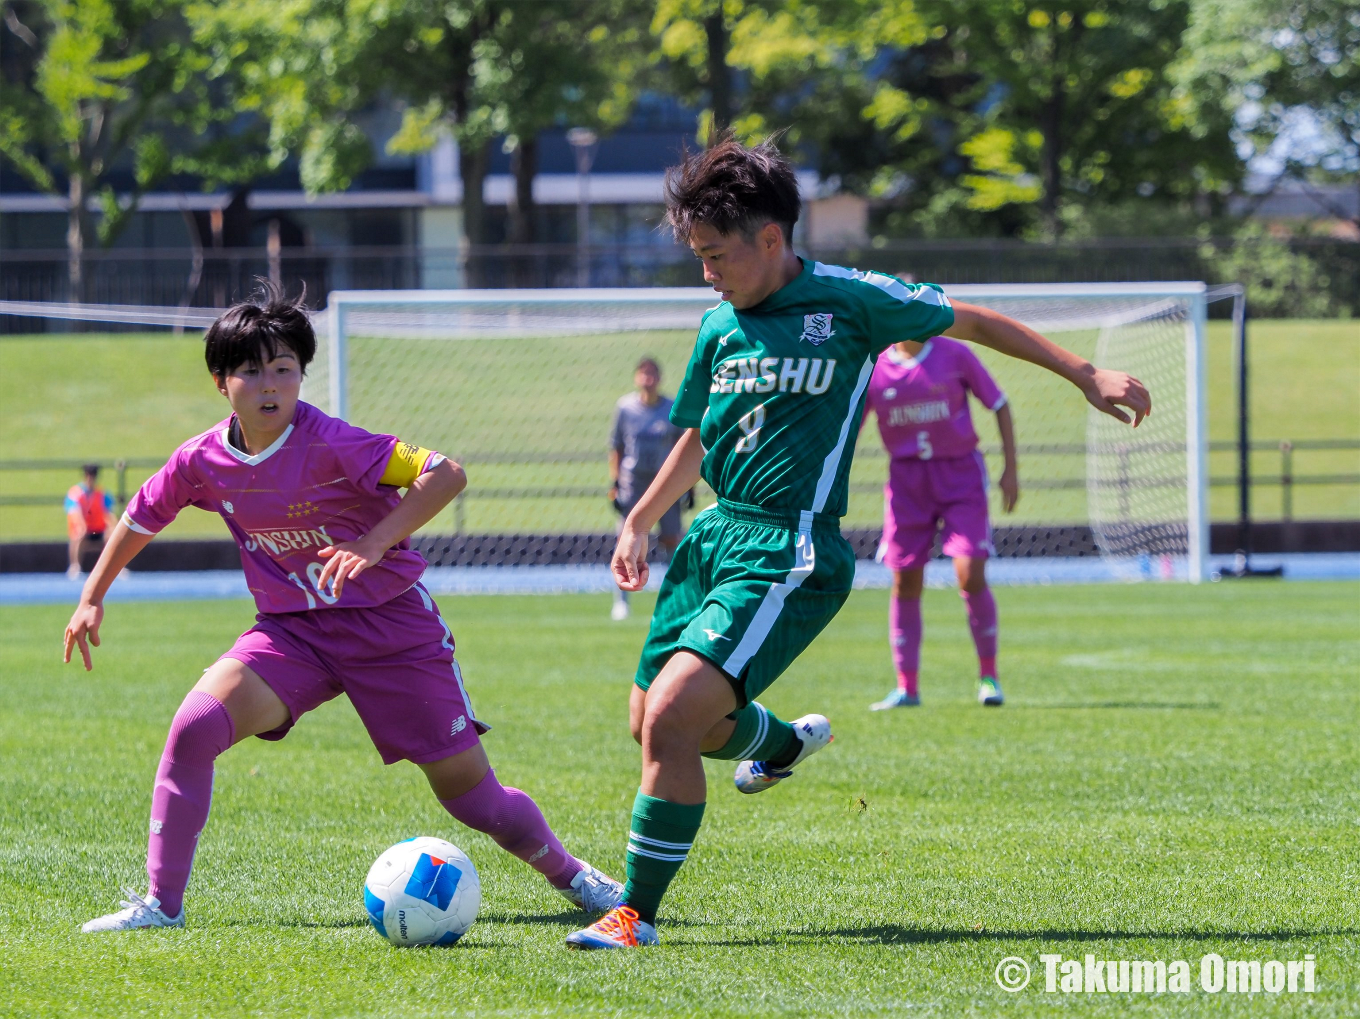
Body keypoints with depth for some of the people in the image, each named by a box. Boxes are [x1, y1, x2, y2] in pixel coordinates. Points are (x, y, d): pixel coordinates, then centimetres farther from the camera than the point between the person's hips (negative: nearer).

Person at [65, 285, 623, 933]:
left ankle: (569, 875, 27)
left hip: (392, 624, -4)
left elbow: (445, 474, -26)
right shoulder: (202, 461, -7)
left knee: (469, 793, -1)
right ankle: (160, 904, -11)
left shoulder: (329, 445, -22)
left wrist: (376, 543, -35)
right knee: (194, 726, -20)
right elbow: (141, 517, 13)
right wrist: (92, 599, 15)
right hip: (291, 631, 4)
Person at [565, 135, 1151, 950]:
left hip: (790, 554, -7)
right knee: (653, 722, 14)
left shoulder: (848, 302, -6)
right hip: (716, 536, 7)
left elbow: (972, 322, 6)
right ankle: (788, 741, 45)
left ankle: (639, 915, -13)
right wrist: (640, 523, 26)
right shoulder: (720, 326, 10)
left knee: (673, 714, -22)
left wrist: (1087, 376, 7)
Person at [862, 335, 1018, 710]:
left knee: (971, 577, -11)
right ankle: (906, 687, 10)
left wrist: (1010, 469, 0)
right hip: (906, 478, 2)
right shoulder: (874, 368, -1)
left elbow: (999, 405, 5)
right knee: (905, 582, 0)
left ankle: (988, 675, 7)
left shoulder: (954, 355, -4)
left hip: (960, 472, -2)